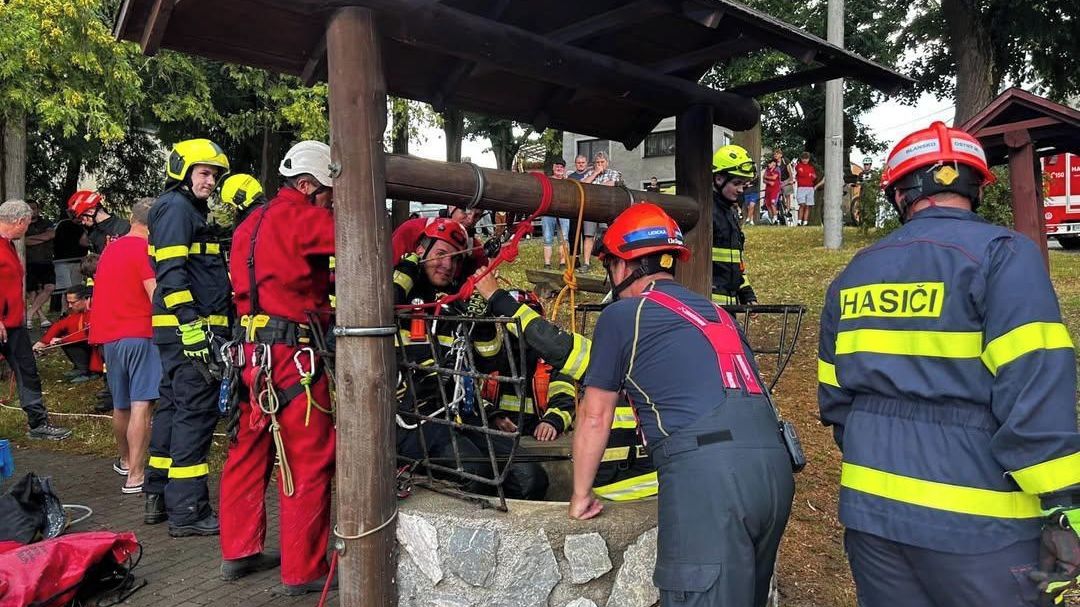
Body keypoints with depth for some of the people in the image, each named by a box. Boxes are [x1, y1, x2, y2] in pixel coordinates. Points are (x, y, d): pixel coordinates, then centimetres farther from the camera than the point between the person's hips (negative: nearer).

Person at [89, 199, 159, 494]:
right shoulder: (146, 250, -10)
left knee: (121, 405, 21)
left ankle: (124, 461, 38)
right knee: (141, 406, -9)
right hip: (140, 334, -8)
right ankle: (135, 476, -12)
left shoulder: (110, 248, 15)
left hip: (109, 335, 8)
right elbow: (157, 298, -17)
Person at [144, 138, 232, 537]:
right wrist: (193, 327, -25)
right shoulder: (176, 207, -8)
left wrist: (201, 326, 28)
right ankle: (187, 511, -3)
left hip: (185, 330, 11)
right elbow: (172, 272, -19)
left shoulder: (190, 210, 24)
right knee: (195, 414, -8)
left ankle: (159, 496, 27)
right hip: (189, 329, -11)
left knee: (173, 407, 16)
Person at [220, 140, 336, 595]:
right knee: (309, 463, -2)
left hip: (251, 351, 10)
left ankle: (239, 551, 30)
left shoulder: (251, 222, 18)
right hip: (292, 354, -9)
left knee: (250, 452, 17)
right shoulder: (298, 216, -10)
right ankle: (303, 571, 6)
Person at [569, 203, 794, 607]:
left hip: (706, 471, -7)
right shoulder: (717, 312, 27)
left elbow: (595, 416, 13)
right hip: (773, 463, 7)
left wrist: (581, 495, 25)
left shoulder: (621, 315, 8)